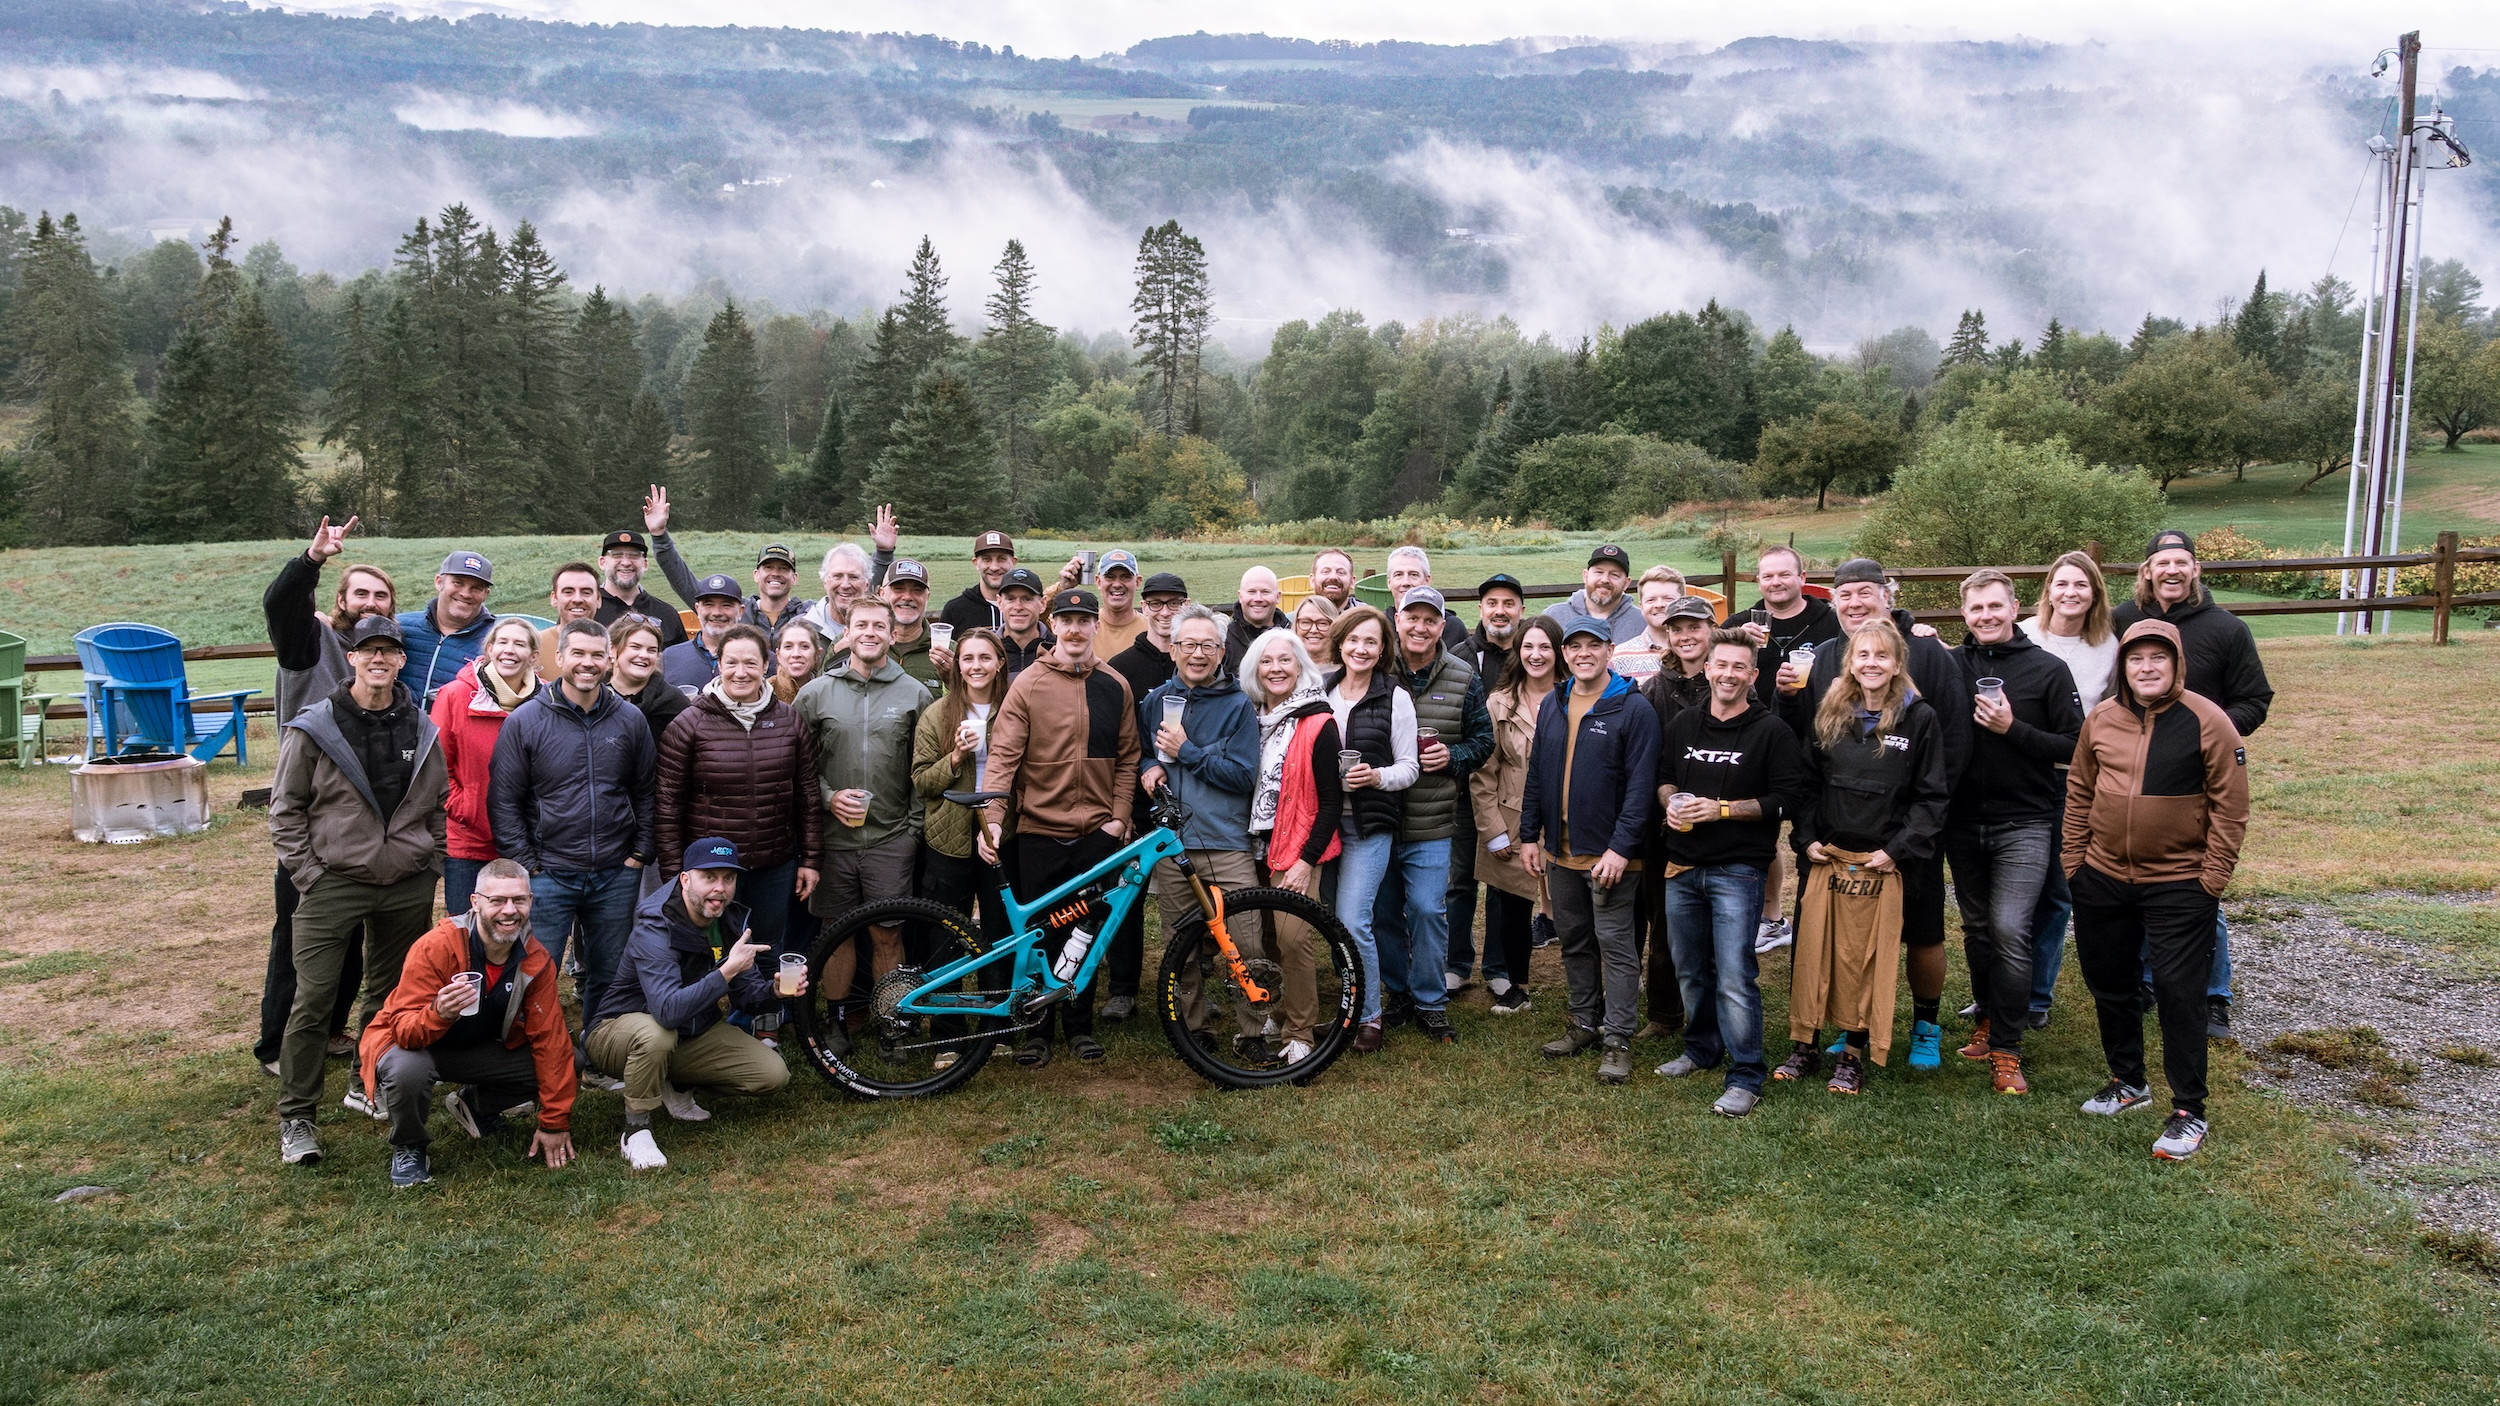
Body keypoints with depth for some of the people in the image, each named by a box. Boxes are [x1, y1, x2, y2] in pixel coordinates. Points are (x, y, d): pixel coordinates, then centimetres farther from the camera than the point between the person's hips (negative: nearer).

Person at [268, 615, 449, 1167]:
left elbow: (439, 805, 14)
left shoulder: (422, 729, 5)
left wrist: (432, 865, 7)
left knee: (392, 994, 14)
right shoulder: (313, 728, -5)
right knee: (313, 1001, -6)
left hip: (408, 889, 4)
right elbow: (285, 809, -1)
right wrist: (308, 874, -7)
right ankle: (295, 1118, 4)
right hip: (332, 885, -4)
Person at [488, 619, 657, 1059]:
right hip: (548, 874, -3)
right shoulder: (525, 721, -4)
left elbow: (646, 792, 9)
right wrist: (525, 865, -7)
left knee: (610, 974, 13)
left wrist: (639, 854, 3)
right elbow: (503, 800, -3)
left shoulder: (630, 719, 3)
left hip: (616, 875, 3)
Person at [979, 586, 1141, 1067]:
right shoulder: (1027, 684, -3)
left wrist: (1119, 816, 0)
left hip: (1097, 832, 2)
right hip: (1039, 832, -2)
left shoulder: (1115, 687, 6)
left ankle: (1080, 1024, 24)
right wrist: (991, 820, -20)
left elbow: (1126, 758, 10)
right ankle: (1037, 1029, 19)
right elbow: (1003, 755, -9)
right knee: (1040, 934, 5)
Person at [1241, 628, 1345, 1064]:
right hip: (1255, 847, 6)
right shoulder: (1251, 719, 10)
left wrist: (1306, 859, -14)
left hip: (1298, 849, -6)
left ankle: (1299, 1035, -2)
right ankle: (1283, 1011, 26)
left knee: (1292, 938, -13)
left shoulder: (1317, 725, -8)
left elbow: (1331, 801, -8)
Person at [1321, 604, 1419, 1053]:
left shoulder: (1396, 698, -2)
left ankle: (1369, 1017, 4)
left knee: (1353, 921, -11)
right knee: (1334, 920, 10)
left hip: (1369, 825, -4)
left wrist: (1377, 776, -19)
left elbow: (1409, 767, -1)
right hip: (1325, 819, 4)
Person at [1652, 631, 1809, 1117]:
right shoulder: (1683, 724, 9)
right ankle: (1701, 1049, 35)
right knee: (1691, 970, 16)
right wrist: (1671, 801, -2)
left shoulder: (1771, 731, -6)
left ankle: (1745, 1078, 0)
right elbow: (1661, 776, 21)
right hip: (1682, 868, 5)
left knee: (1734, 978, -9)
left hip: (1737, 871, -5)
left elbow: (1789, 799, -11)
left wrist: (1721, 809, -16)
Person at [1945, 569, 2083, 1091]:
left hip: (2025, 823, -3)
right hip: (1964, 822, 3)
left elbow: (2074, 747, -5)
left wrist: (2013, 729, -16)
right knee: (1976, 928, 14)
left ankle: (2006, 1048, -3)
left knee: (2010, 929, -12)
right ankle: (1988, 1017, 32)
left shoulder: (2048, 669, -3)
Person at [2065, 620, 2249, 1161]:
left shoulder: (2208, 722, -11)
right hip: (2103, 879, 5)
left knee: (2179, 993, -3)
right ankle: (2128, 1081, 36)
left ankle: (2188, 1111, 10)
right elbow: (2079, 793, 9)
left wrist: (2212, 877, -10)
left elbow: (2230, 807, -9)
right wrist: (2074, 860, 7)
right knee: (2109, 984, 16)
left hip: (2179, 886, -5)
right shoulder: (2101, 719, 1)